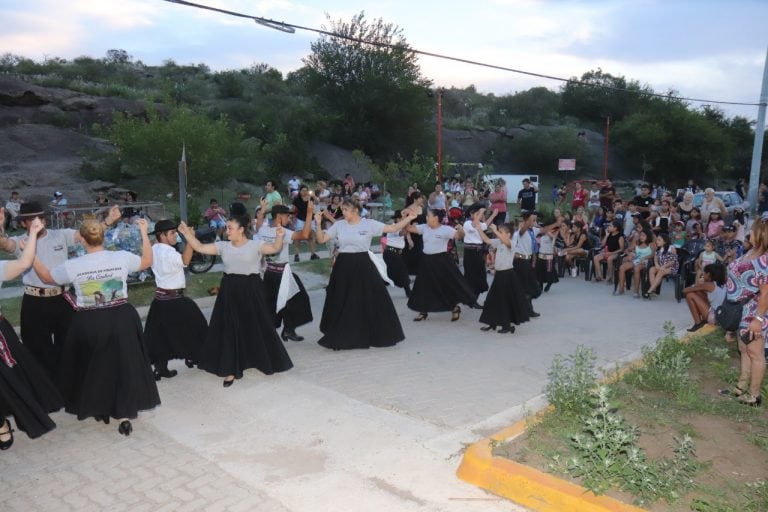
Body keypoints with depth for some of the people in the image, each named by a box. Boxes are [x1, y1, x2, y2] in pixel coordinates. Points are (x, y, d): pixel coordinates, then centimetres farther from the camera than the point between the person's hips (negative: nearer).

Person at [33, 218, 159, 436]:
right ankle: (124, 415, 9)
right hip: (121, 319, 1)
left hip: (89, 324, 0)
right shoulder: (122, 257, -9)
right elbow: (147, 261, 10)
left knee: (91, 367, 21)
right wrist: (144, 233, 17)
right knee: (124, 365, 11)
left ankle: (99, 409, 36)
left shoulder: (72, 266, -10)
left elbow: (46, 277, 9)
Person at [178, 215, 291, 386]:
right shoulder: (223, 246, 4)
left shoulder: (255, 244, -6)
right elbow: (200, 247, 3)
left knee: (257, 327, 8)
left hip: (251, 289, -3)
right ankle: (231, 369, 17)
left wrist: (279, 236, -36)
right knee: (230, 330, 6)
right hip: (230, 291, 3)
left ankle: (267, 361, 30)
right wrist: (186, 233, -5)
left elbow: (275, 249, -18)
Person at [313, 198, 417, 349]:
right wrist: (318, 224, -11)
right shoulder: (339, 225, 3)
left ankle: (377, 335, 23)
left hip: (363, 266, -2)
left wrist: (409, 218, -15)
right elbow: (321, 239, 3)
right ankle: (339, 339, 23)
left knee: (373, 300, 3)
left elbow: (393, 228, -6)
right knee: (341, 304, 8)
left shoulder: (369, 224, -4)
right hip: (344, 266, 2)